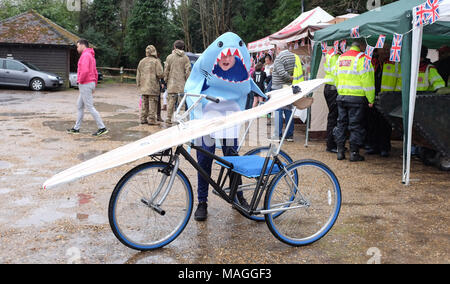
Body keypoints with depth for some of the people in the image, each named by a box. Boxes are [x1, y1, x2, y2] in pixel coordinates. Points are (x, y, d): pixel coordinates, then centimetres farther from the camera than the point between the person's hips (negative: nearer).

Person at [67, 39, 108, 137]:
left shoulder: (85, 55, -13)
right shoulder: (91, 56, 19)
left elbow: (85, 70, -27)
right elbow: (95, 73, 20)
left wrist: (80, 81, -13)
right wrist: (94, 86, 19)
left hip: (85, 85, -10)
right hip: (90, 84, 10)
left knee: (90, 107, -8)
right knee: (80, 106, 15)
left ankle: (102, 128, -9)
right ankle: (76, 128, 20)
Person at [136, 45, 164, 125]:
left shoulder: (142, 62, 12)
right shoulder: (156, 61, -7)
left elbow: (138, 75, 15)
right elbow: (160, 74, -14)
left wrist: (139, 85, 22)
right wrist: (162, 76, 9)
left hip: (143, 87, 6)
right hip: (153, 86, -6)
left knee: (144, 104, 12)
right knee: (152, 103, -2)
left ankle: (143, 119, 15)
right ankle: (151, 120, -3)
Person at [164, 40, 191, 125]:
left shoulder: (170, 57, 3)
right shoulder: (185, 58, 3)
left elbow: (166, 70, 3)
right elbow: (188, 71, -1)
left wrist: (165, 80, 14)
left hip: (172, 83, 1)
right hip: (182, 84, 0)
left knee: (171, 101, 4)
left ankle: (169, 118, 3)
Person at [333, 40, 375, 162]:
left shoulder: (341, 58, 14)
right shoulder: (361, 58, -8)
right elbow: (367, 80, -11)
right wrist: (371, 99, -8)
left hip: (341, 96, 6)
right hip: (357, 97, -6)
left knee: (341, 123, 12)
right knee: (356, 125, 1)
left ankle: (340, 151, 15)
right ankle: (354, 153, 4)